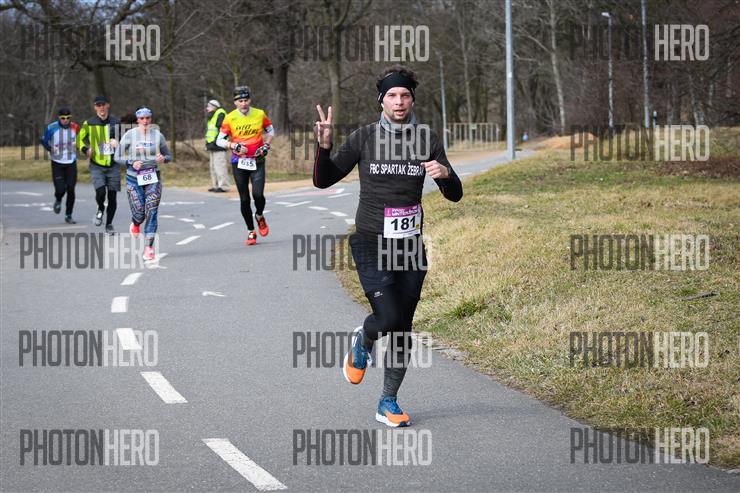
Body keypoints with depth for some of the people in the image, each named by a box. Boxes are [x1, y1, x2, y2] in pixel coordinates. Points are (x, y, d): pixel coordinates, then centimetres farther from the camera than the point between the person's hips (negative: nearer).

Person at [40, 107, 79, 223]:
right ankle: (58, 200, 28)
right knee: (60, 189, -9)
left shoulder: (75, 128, -5)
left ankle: (68, 215, 11)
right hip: (57, 163, -1)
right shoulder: (52, 128, -10)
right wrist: (51, 149, -9)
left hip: (71, 163, 1)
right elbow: (44, 140, 5)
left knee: (71, 190, -3)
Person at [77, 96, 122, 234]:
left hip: (113, 165, 2)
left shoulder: (116, 122, 4)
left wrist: (118, 144, -7)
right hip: (96, 165, -1)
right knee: (100, 192, -19)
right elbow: (80, 139, 12)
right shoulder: (89, 124, 1)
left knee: (112, 196, 2)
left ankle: (109, 224, 20)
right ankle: (100, 210, 15)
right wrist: (85, 150, -8)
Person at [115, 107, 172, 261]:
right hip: (134, 179, -1)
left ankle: (149, 248, -3)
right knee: (139, 213, -4)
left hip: (153, 178, 1)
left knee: (151, 213, -8)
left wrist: (163, 158, -12)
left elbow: (168, 156, 12)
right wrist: (131, 163, -17)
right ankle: (135, 224, 35)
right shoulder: (129, 135, -3)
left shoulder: (157, 135, 2)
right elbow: (118, 157, 1)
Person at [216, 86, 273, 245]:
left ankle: (259, 216, 16)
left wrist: (266, 145, 0)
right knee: (244, 199, 2)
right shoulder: (230, 118, -5)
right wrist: (233, 146, -16)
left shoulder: (260, 114, -1)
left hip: (257, 161, 0)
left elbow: (270, 130, 16)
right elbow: (219, 140, 0)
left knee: (258, 194, -17)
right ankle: (251, 231, 17)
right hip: (239, 162, 0)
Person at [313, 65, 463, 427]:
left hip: (411, 245, 3)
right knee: (388, 318, -19)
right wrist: (324, 147, -17)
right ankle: (362, 342, 17)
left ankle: (388, 403, 21)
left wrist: (445, 174, -20)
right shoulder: (364, 138, -3)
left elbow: (455, 195, 3)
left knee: (403, 329, 6)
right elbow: (323, 180, 1)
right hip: (371, 244, -3)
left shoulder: (427, 140, 3)